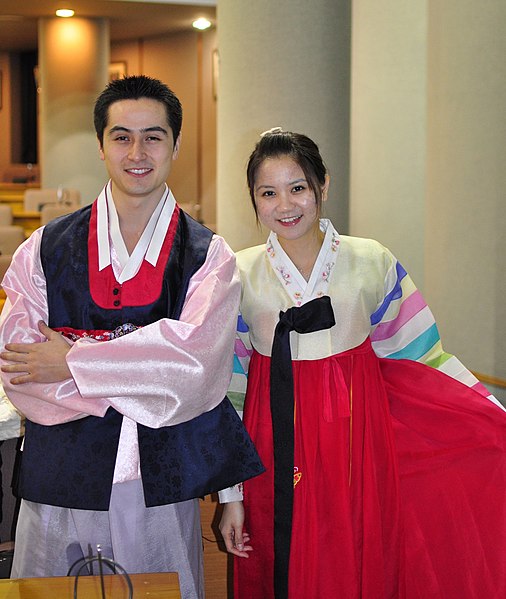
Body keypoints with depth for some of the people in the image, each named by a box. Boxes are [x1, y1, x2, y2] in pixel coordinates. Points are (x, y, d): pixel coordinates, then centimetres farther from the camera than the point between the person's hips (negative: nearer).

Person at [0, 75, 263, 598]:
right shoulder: (46, 249, 4)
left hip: (161, 487, 0)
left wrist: (73, 362, -13)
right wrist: (138, 380, -14)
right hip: (60, 483, 1)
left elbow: (194, 357, -14)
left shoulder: (208, 256, 2)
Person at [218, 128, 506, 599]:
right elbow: (225, 391, 2)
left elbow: (422, 358, 3)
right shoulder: (239, 276, -2)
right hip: (276, 454, 0)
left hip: (358, 442, 0)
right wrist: (230, 494, 1)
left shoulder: (373, 263, -2)